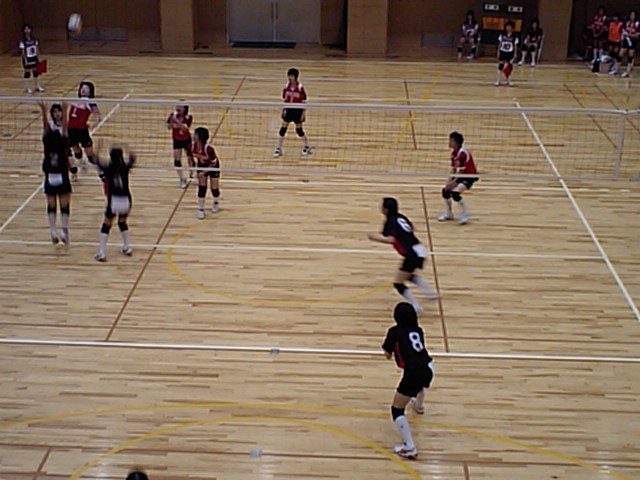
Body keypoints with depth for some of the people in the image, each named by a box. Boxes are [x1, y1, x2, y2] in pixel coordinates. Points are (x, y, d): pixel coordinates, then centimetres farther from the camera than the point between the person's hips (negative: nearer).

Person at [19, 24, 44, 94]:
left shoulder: (33, 39, 2)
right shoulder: (23, 41, -14)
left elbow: (36, 48, 8)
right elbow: (22, 51, -14)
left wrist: (36, 56, 4)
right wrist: (25, 60, -18)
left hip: (34, 58, 5)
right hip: (27, 59, -5)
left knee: (35, 72, 13)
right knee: (27, 73, 3)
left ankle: (38, 86, 23)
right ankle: (27, 88, 13)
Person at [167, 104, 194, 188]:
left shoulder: (188, 117, -18)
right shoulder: (173, 115, -13)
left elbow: (185, 129, -31)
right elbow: (169, 127, -14)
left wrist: (177, 121, -43)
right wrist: (171, 120, -33)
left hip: (186, 140, -1)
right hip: (177, 140, 1)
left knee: (190, 158, 8)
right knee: (177, 160, -5)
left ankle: (192, 175, 34)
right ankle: (182, 180, 8)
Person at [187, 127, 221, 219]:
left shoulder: (209, 148, -38)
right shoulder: (192, 146, -24)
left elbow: (213, 163, -24)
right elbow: (190, 156, -2)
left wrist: (204, 172, -24)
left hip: (213, 166, -3)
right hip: (201, 166, 3)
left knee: (214, 188, 3)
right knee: (202, 187, -4)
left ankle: (215, 203, 36)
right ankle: (200, 209, 8)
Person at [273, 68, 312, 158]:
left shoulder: (300, 88, -15)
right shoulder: (287, 87, -2)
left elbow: (304, 102, -10)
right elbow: (285, 100, 9)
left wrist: (303, 114, -12)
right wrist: (283, 111, 9)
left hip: (297, 111, -4)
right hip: (289, 110, 4)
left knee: (299, 130, 5)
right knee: (283, 129, 2)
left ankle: (307, 147, 26)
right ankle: (278, 149, 12)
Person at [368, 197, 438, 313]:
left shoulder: (390, 222, -11)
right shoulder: (400, 217, 12)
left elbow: (391, 240, -25)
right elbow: (411, 227, 27)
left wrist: (375, 238, -14)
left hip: (413, 254, -9)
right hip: (420, 250, 9)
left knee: (398, 284, -1)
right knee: (407, 276, 32)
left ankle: (415, 307, -5)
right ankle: (431, 291, 29)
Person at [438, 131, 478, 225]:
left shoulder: (462, 153, -23)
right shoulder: (453, 153, 4)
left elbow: (462, 171, -24)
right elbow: (453, 169, 7)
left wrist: (453, 182, -24)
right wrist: (450, 180, -7)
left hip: (470, 176, -9)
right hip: (460, 176, 9)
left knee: (455, 192, -25)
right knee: (445, 190, 4)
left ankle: (465, 214, -6)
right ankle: (448, 213, 21)